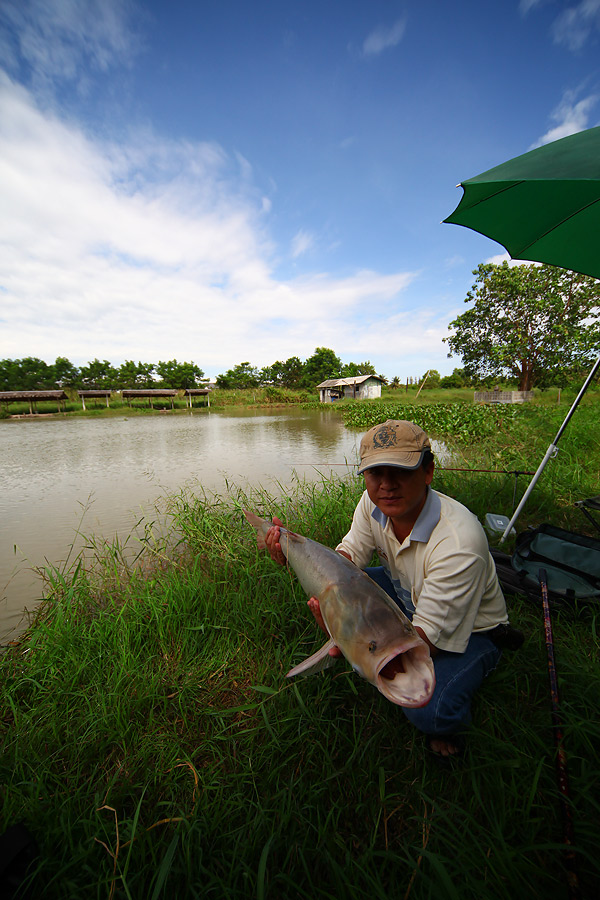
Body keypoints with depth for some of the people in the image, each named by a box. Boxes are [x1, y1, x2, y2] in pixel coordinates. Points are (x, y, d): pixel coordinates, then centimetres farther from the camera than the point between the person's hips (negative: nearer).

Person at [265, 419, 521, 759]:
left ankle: (448, 723, 9)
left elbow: (425, 637, -34)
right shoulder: (375, 502, -18)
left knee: (429, 710, -30)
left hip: (470, 630, -5)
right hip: (409, 597, 6)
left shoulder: (459, 542, -37)